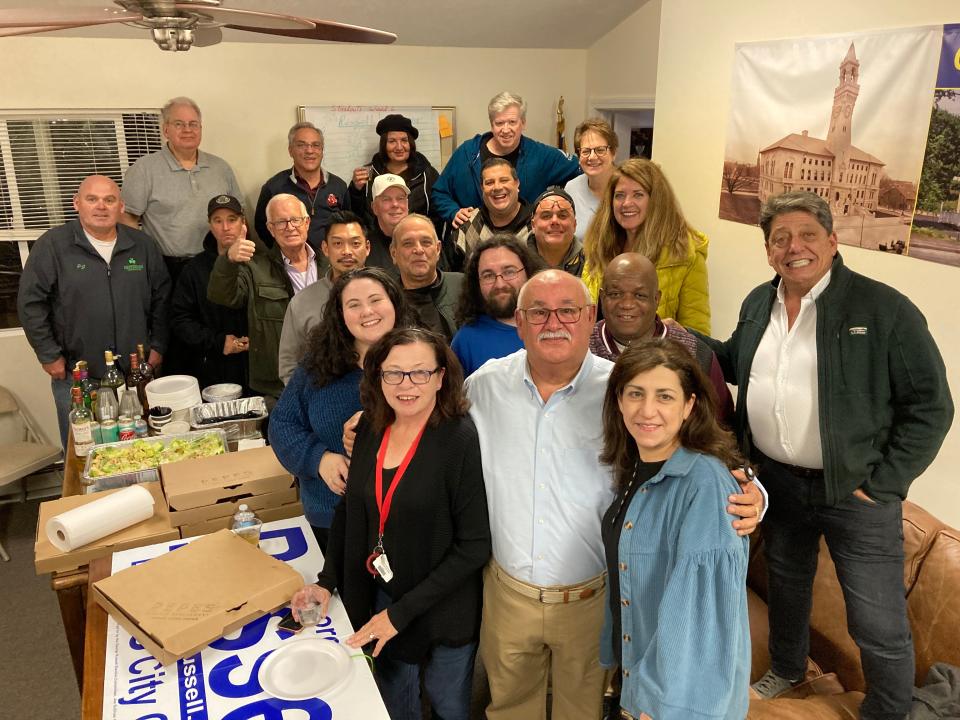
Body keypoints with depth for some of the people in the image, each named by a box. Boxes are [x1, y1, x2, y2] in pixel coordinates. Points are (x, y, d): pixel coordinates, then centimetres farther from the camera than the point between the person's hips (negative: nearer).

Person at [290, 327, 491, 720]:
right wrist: (327, 581, -1)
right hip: (379, 594, 5)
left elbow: (474, 546, -21)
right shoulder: (371, 428, -5)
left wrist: (401, 613, -19)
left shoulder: (462, 439, -23)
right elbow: (351, 509, 7)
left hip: (443, 608, -4)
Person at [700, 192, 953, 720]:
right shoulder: (758, 304, 4)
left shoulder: (885, 309, -14)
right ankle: (786, 667, 52)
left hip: (854, 491, -5)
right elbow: (735, 364, 18)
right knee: (785, 583, 26)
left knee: (880, 627, 5)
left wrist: (881, 483, -15)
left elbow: (929, 406, -12)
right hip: (776, 479, 5)